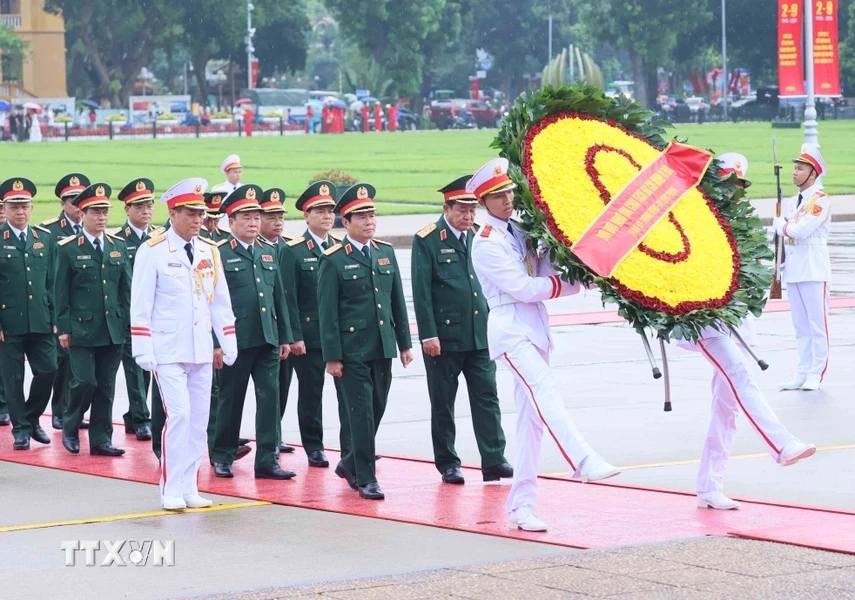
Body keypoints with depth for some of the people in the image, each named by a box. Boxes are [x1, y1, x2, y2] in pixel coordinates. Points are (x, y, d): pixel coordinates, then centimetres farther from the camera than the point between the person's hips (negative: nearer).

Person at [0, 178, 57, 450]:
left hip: (40, 322, 3)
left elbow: (51, 283, 12)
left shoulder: (46, 239, 10)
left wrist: (54, 319, 7)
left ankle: (32, 418, 20)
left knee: (47, 371, -1)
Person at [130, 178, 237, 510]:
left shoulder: (210, 251, 8)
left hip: (202, 351, 6)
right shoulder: (153, 252, -7)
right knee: (179, 414, -13)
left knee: (199, 419, 6)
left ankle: (189, 487, 14)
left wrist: (228, 345, 9)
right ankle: (171, 490, -6)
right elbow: (140, 305, -8)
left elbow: (221, 301, 13)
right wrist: (143, 351, -12)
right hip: (168, 351, -6)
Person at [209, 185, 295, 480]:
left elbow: (279, 296, 15)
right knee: (230, 399, 5)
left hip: (267, 340, 5)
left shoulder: (268, 252, 13)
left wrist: (285, 337, 12)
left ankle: (267, 459, 3)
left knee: (270, 398, 0)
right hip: (235, 341, -5)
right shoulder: (220, 254, -4)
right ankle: (222, 456, 18)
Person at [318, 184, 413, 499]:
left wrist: (405, 343, 11)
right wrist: (332, 356, -10)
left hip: (383, 349, 5)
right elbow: (327, 311, -7)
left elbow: (397, 301, 14)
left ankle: (350, 464, 30)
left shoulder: (386, 252, 10)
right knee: (361, 413, -5)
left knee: (376, 411, 11)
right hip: (352, 351, -5)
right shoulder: (334, 260, -6)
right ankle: (366, 478, 1)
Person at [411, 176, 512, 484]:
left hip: (480, 335, 4)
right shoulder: (427, 241, -5)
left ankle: (494, 460, 0)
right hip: (444, 337, -4)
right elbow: (421, 292, -8)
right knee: (443, 402, 5)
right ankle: (447, 464, 13)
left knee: (487, 397, -1)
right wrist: (428, 335, -13)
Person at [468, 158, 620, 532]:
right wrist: (578, 283, -10)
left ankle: (521, 505, 8)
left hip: (536, 329, 8)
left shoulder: (521, 232, 14)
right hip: (510, 329, -8)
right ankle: (584, 462, -45)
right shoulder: (486, 244, -8)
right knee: (545, 390, -29)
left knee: (531, 417, 6)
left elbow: (545, 278, 12)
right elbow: (525, 289, -14)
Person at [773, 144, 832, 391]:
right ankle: (802, 372, 11)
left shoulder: (821, 200, -9)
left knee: (817, 323, -5)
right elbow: (780, 231, 16)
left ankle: (816, 373, -4)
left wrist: (782, 225, -2)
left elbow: (801, 230, -18)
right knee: (800, 325, 8)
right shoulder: (793, 202, 17)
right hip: (793, 269, 8)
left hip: (814, 269, -8)